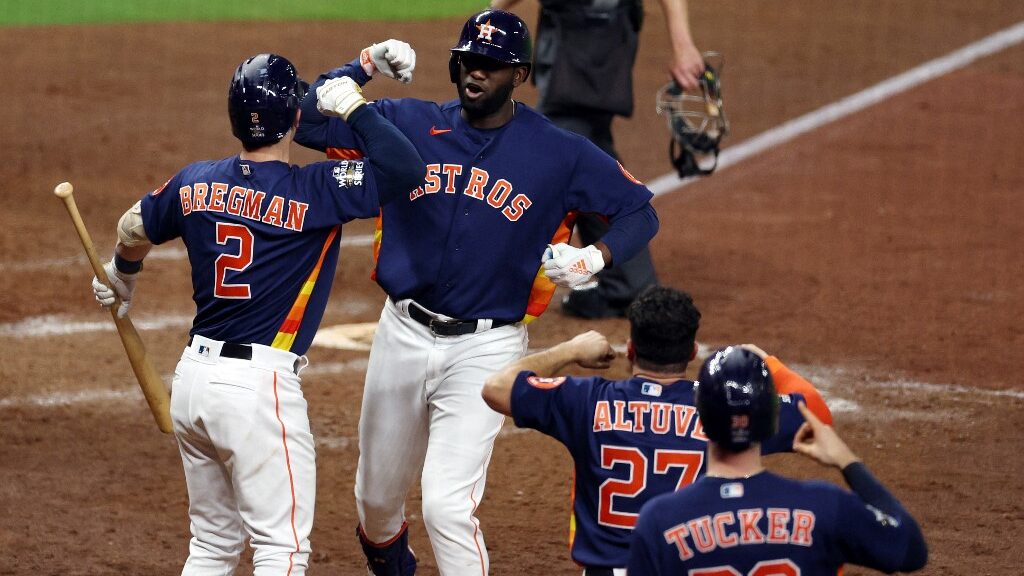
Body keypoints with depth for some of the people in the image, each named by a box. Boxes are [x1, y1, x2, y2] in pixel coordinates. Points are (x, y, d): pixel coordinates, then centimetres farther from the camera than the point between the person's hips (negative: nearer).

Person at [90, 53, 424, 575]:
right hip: (260, 385, -7)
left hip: (192, 379, 7)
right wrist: (354, 107, -8)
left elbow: (134, 230, 24)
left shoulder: (195, 183, 6)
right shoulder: (312, 192, -13)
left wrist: (120, 276, 46)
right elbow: (406, 170, -22)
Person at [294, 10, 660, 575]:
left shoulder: (560, 155, -4)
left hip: (486, 347, -4)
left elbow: (641, 212, 2)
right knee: (377, 495, 19)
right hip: (404, 334, 4)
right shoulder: (410, 124, 1)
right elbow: (306, 121, -3)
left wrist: (595, 257, -16)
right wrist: (365, 65, -13)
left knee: (447, 506, -18)